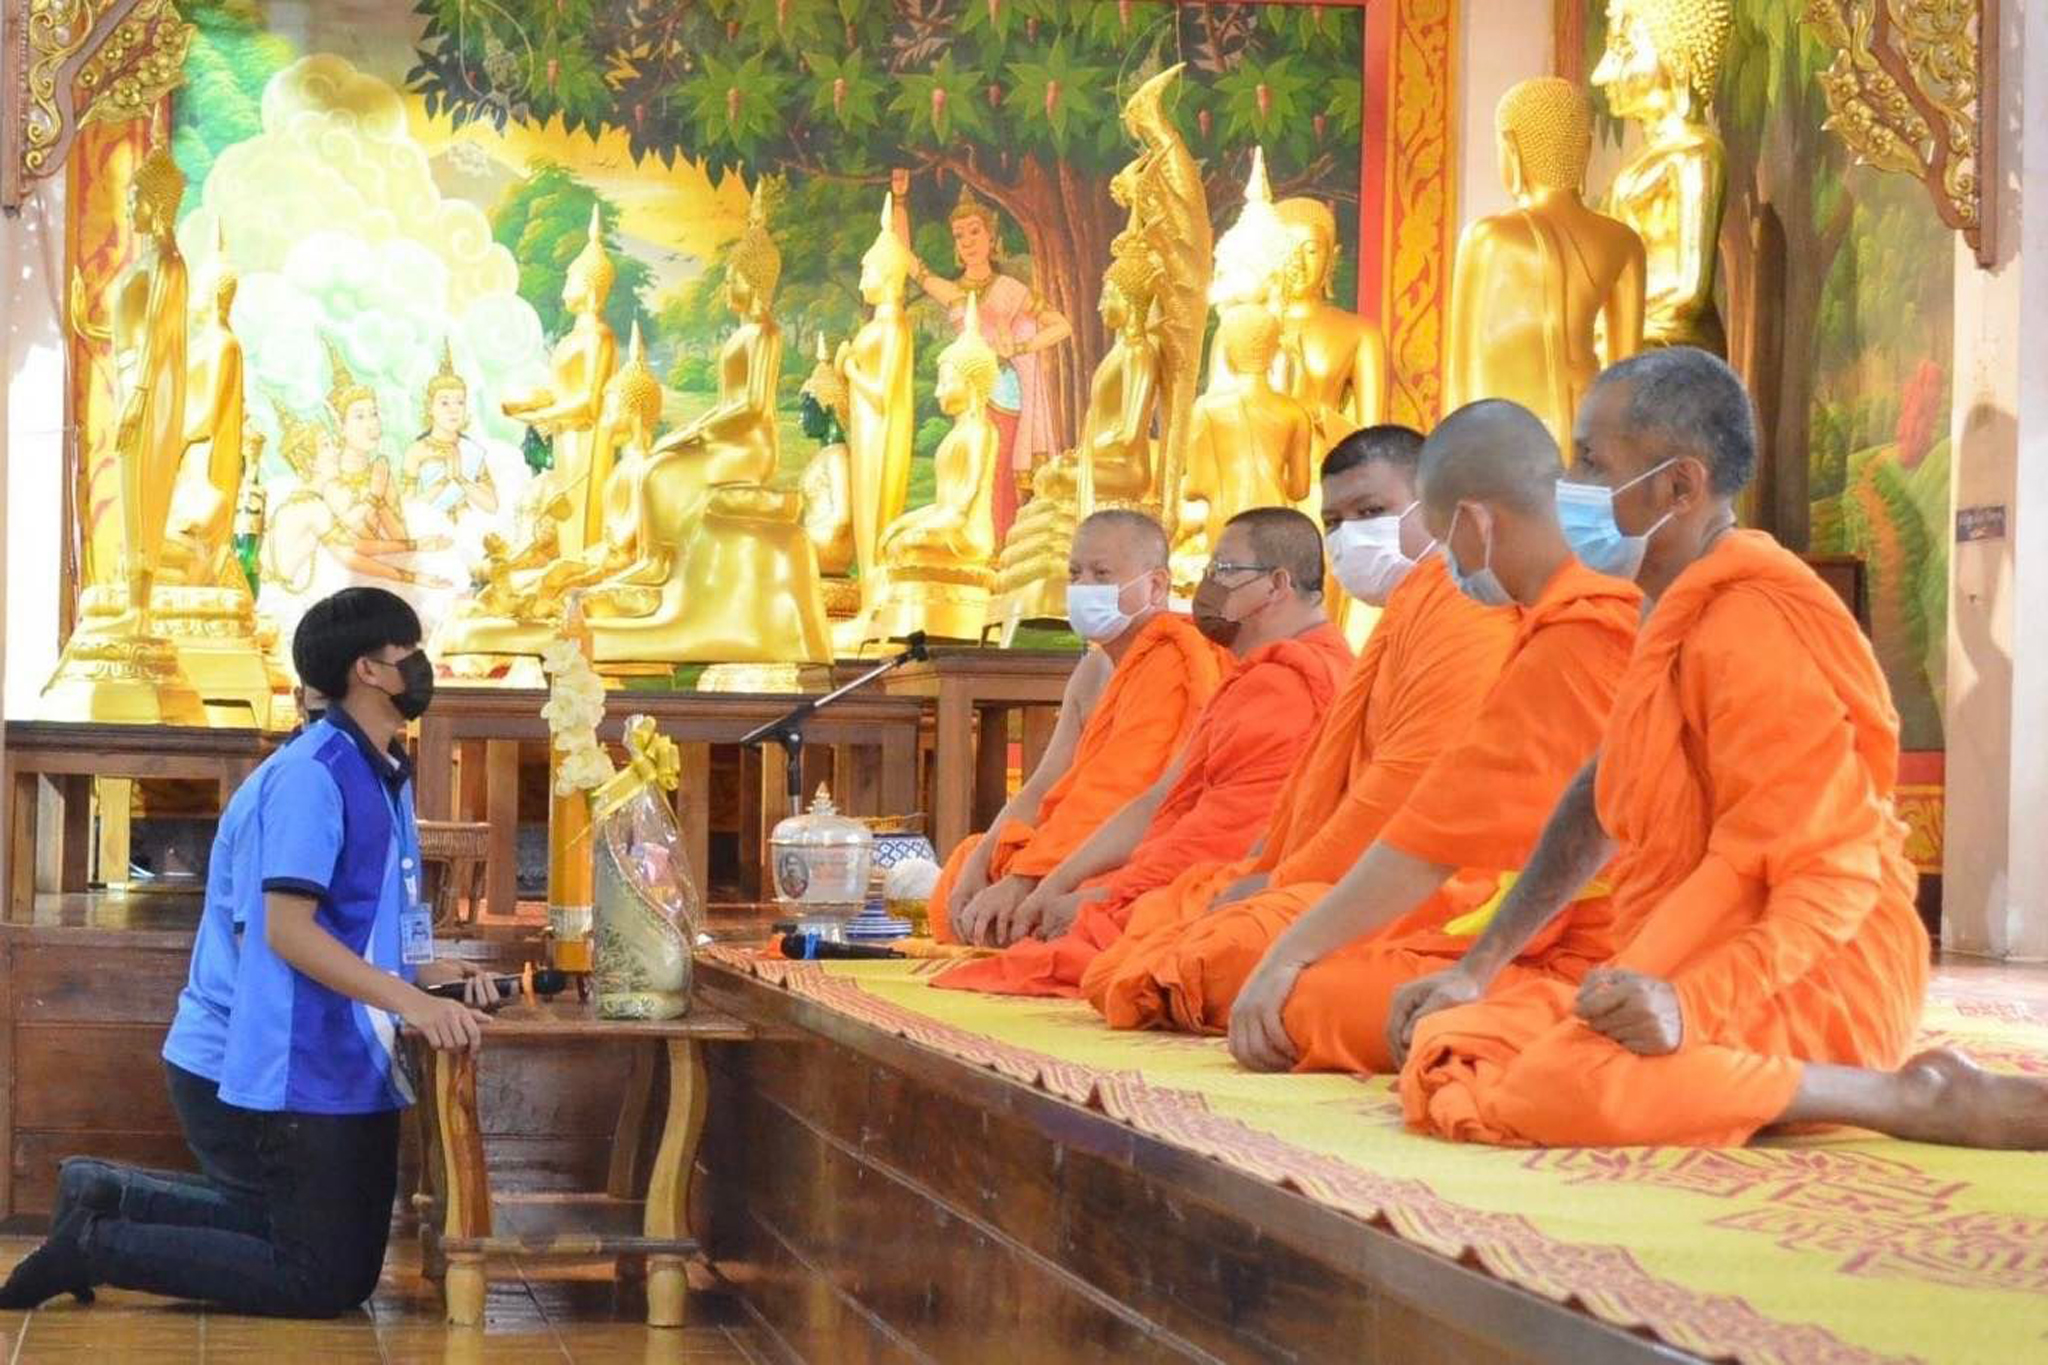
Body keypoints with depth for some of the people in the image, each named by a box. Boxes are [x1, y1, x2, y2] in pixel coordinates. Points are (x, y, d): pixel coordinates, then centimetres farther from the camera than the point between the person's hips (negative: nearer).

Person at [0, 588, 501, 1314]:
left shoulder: (379, 777, 14)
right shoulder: (313, 774, -18)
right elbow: (287, 930, -25)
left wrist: (434, 973, 3)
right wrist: (413, 1001, -31)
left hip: (330, 1063, 10)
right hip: (279, 1070, -10)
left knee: (346, 1263, 17)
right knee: (320, 1281, -5)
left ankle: (108, 1199, 17)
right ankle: (94, 1246, 1)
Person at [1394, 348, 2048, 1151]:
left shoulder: (1754, 631, -16)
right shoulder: (1675, 621, 16)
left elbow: (1833, 876, -21)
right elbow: (1604, 803, 20)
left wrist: (1688, 1004, -35)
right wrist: (1476, 971, 13)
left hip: (1803, 986, -11)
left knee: (1568, 1083, -36)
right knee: (1445, 1046, 2)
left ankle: (1918, 1100, -21)